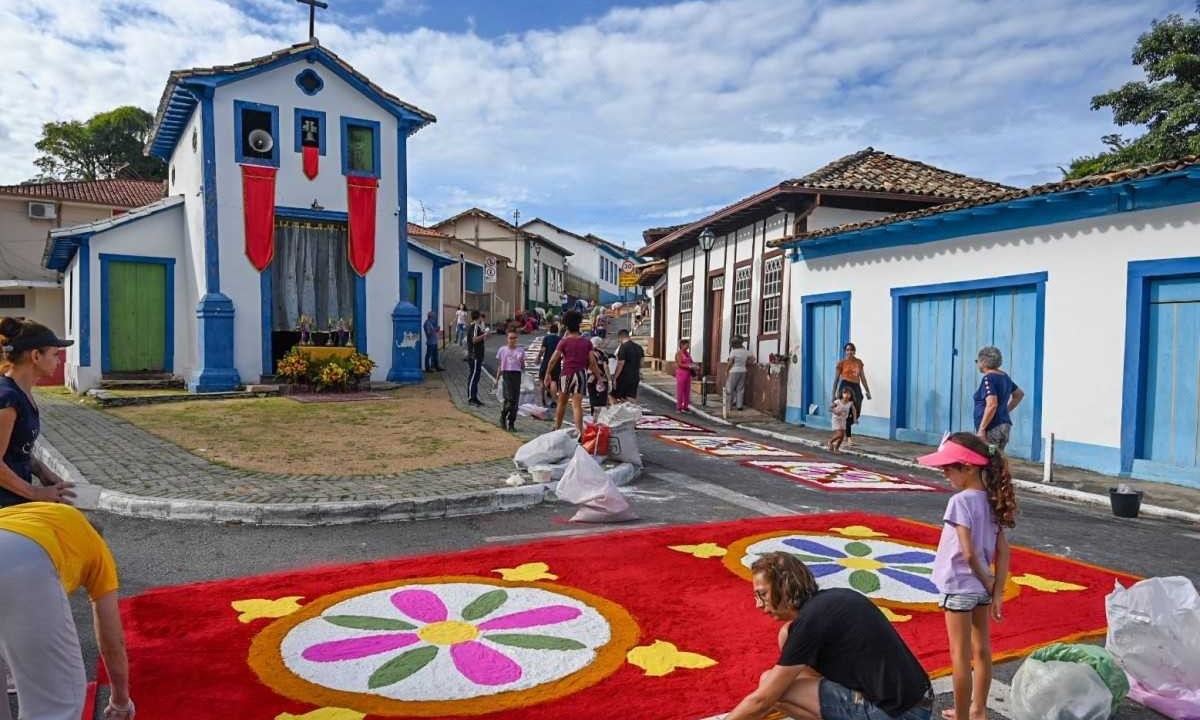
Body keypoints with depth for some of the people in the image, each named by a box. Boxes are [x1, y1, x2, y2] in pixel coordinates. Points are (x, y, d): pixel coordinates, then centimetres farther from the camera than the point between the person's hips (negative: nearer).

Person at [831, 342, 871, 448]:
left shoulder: (859, 362, 13)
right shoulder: (841, 363, 1)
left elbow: (863, 378, 16)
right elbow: (836, 379, 3)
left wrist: (868, 391, 12)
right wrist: (834, 394, 0)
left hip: (856, 388, 5)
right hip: (845, 386, -5)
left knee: (856, 413, 3)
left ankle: (846, 429, 32)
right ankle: (848, 438, -5)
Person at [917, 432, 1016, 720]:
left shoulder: (960, 501, -22)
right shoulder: (991, 501, 1)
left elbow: (968, 553, -25)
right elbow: (1003, 551, 2)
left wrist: (987, 581, -9)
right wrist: (997, 591, 4)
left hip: (959, 587, -8)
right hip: (981, 588, 8)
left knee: (960, 657, 3)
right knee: (981, 652, 18)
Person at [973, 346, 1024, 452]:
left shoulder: (988, 378, -13)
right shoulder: (1004, 376, 14)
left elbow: (992, 405, -23)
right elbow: (1019, 394, 30)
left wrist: (981, 429, -20)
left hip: (991, 428, -9)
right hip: (1005, 426, 9)